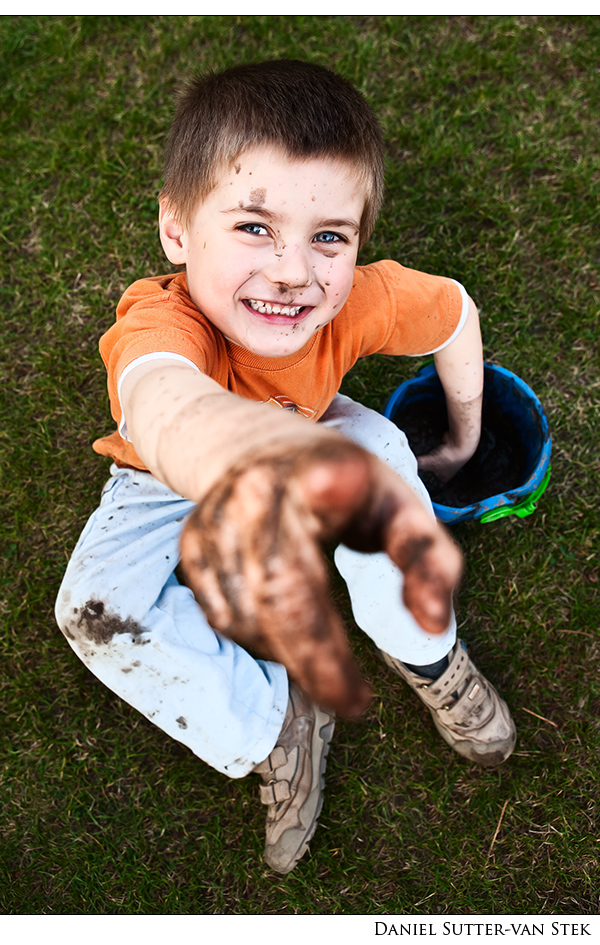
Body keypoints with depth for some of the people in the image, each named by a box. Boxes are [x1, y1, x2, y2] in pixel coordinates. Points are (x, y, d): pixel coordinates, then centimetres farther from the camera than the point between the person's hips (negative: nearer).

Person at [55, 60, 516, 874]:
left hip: (301, 436, 2)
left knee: (380, 449, -28)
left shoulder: (360, 301, -32)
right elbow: (165, 394, -70)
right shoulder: (163, 319, -44)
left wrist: (464, 434, 4)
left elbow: (456, 313, -9)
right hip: (176, 476, -1)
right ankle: (271, 724, -4)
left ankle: (426, 654, -3)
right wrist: (243, 456, -95)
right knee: (96, 606, -24)